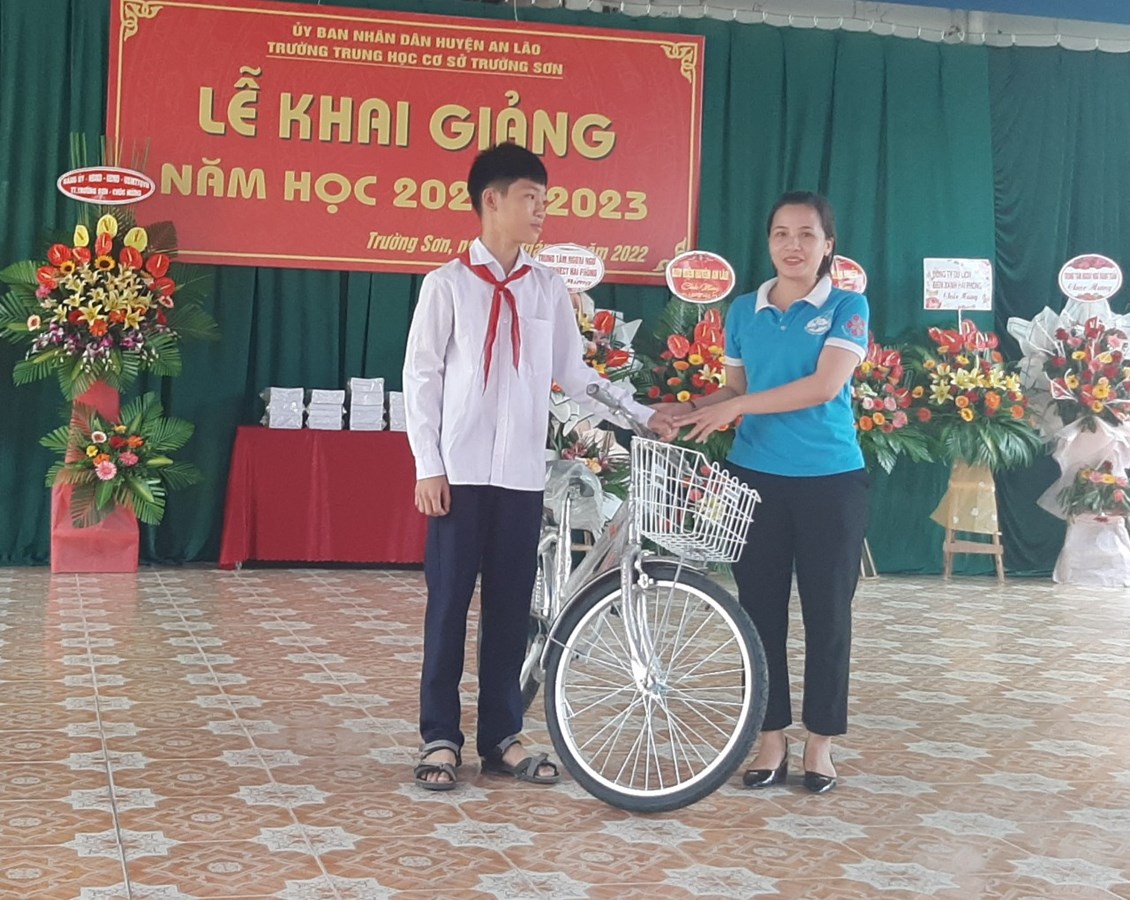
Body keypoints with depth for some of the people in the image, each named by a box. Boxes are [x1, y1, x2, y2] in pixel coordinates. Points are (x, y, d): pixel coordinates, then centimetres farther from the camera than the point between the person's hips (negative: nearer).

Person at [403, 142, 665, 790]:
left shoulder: (549, 289, 9)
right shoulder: (447, 285, -1)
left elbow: (574, 374, 12)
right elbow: (421, 378, -2)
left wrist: (642, 415, 3)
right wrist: (428, 466, -8)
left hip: (522, 471, 3)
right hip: (459, 471, -3)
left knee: (512, 604, 7)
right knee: (450, 602, 1)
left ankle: (502, 736, 17)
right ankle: (441, 737, 11)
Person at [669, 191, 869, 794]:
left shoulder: (847, 307, -4)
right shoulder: (744, 311, 8)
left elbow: (825, 385, -16)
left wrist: (737, 406, -19)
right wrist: (690, 410, -6)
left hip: (830, 480, -3)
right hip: (756, 475, 3)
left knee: (826, 613, 4)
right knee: (761, 609, 6)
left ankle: (819, 742, 17)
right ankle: (771, 737, 18)